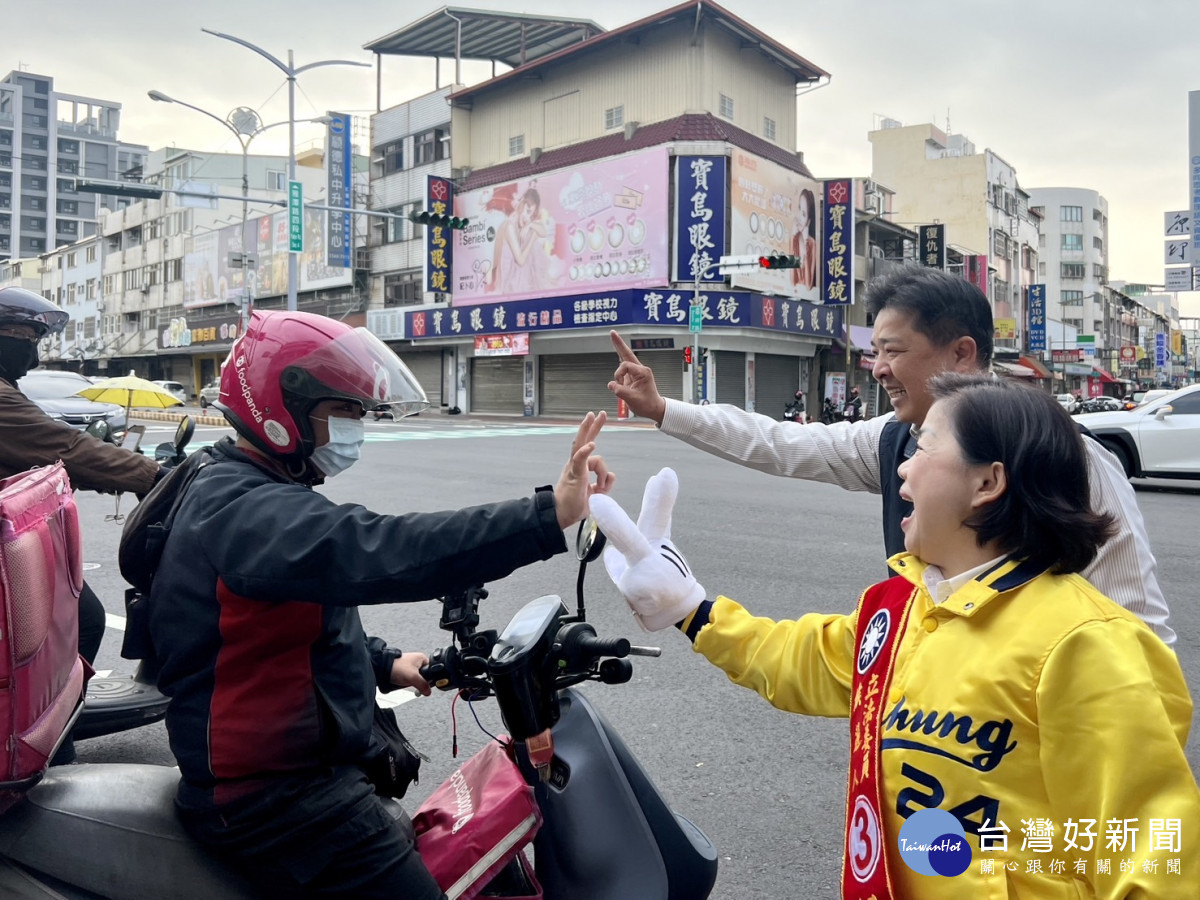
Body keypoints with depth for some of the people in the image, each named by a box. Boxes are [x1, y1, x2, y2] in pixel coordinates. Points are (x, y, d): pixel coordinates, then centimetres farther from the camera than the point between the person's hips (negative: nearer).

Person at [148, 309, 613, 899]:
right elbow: (375, 551, -42)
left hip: (293, 767, 11)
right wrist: (547, 516, -48)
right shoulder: (246, 512, -24)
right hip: (275, 800, -11)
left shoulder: (238, 493, 12)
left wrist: (385, 665, 7)